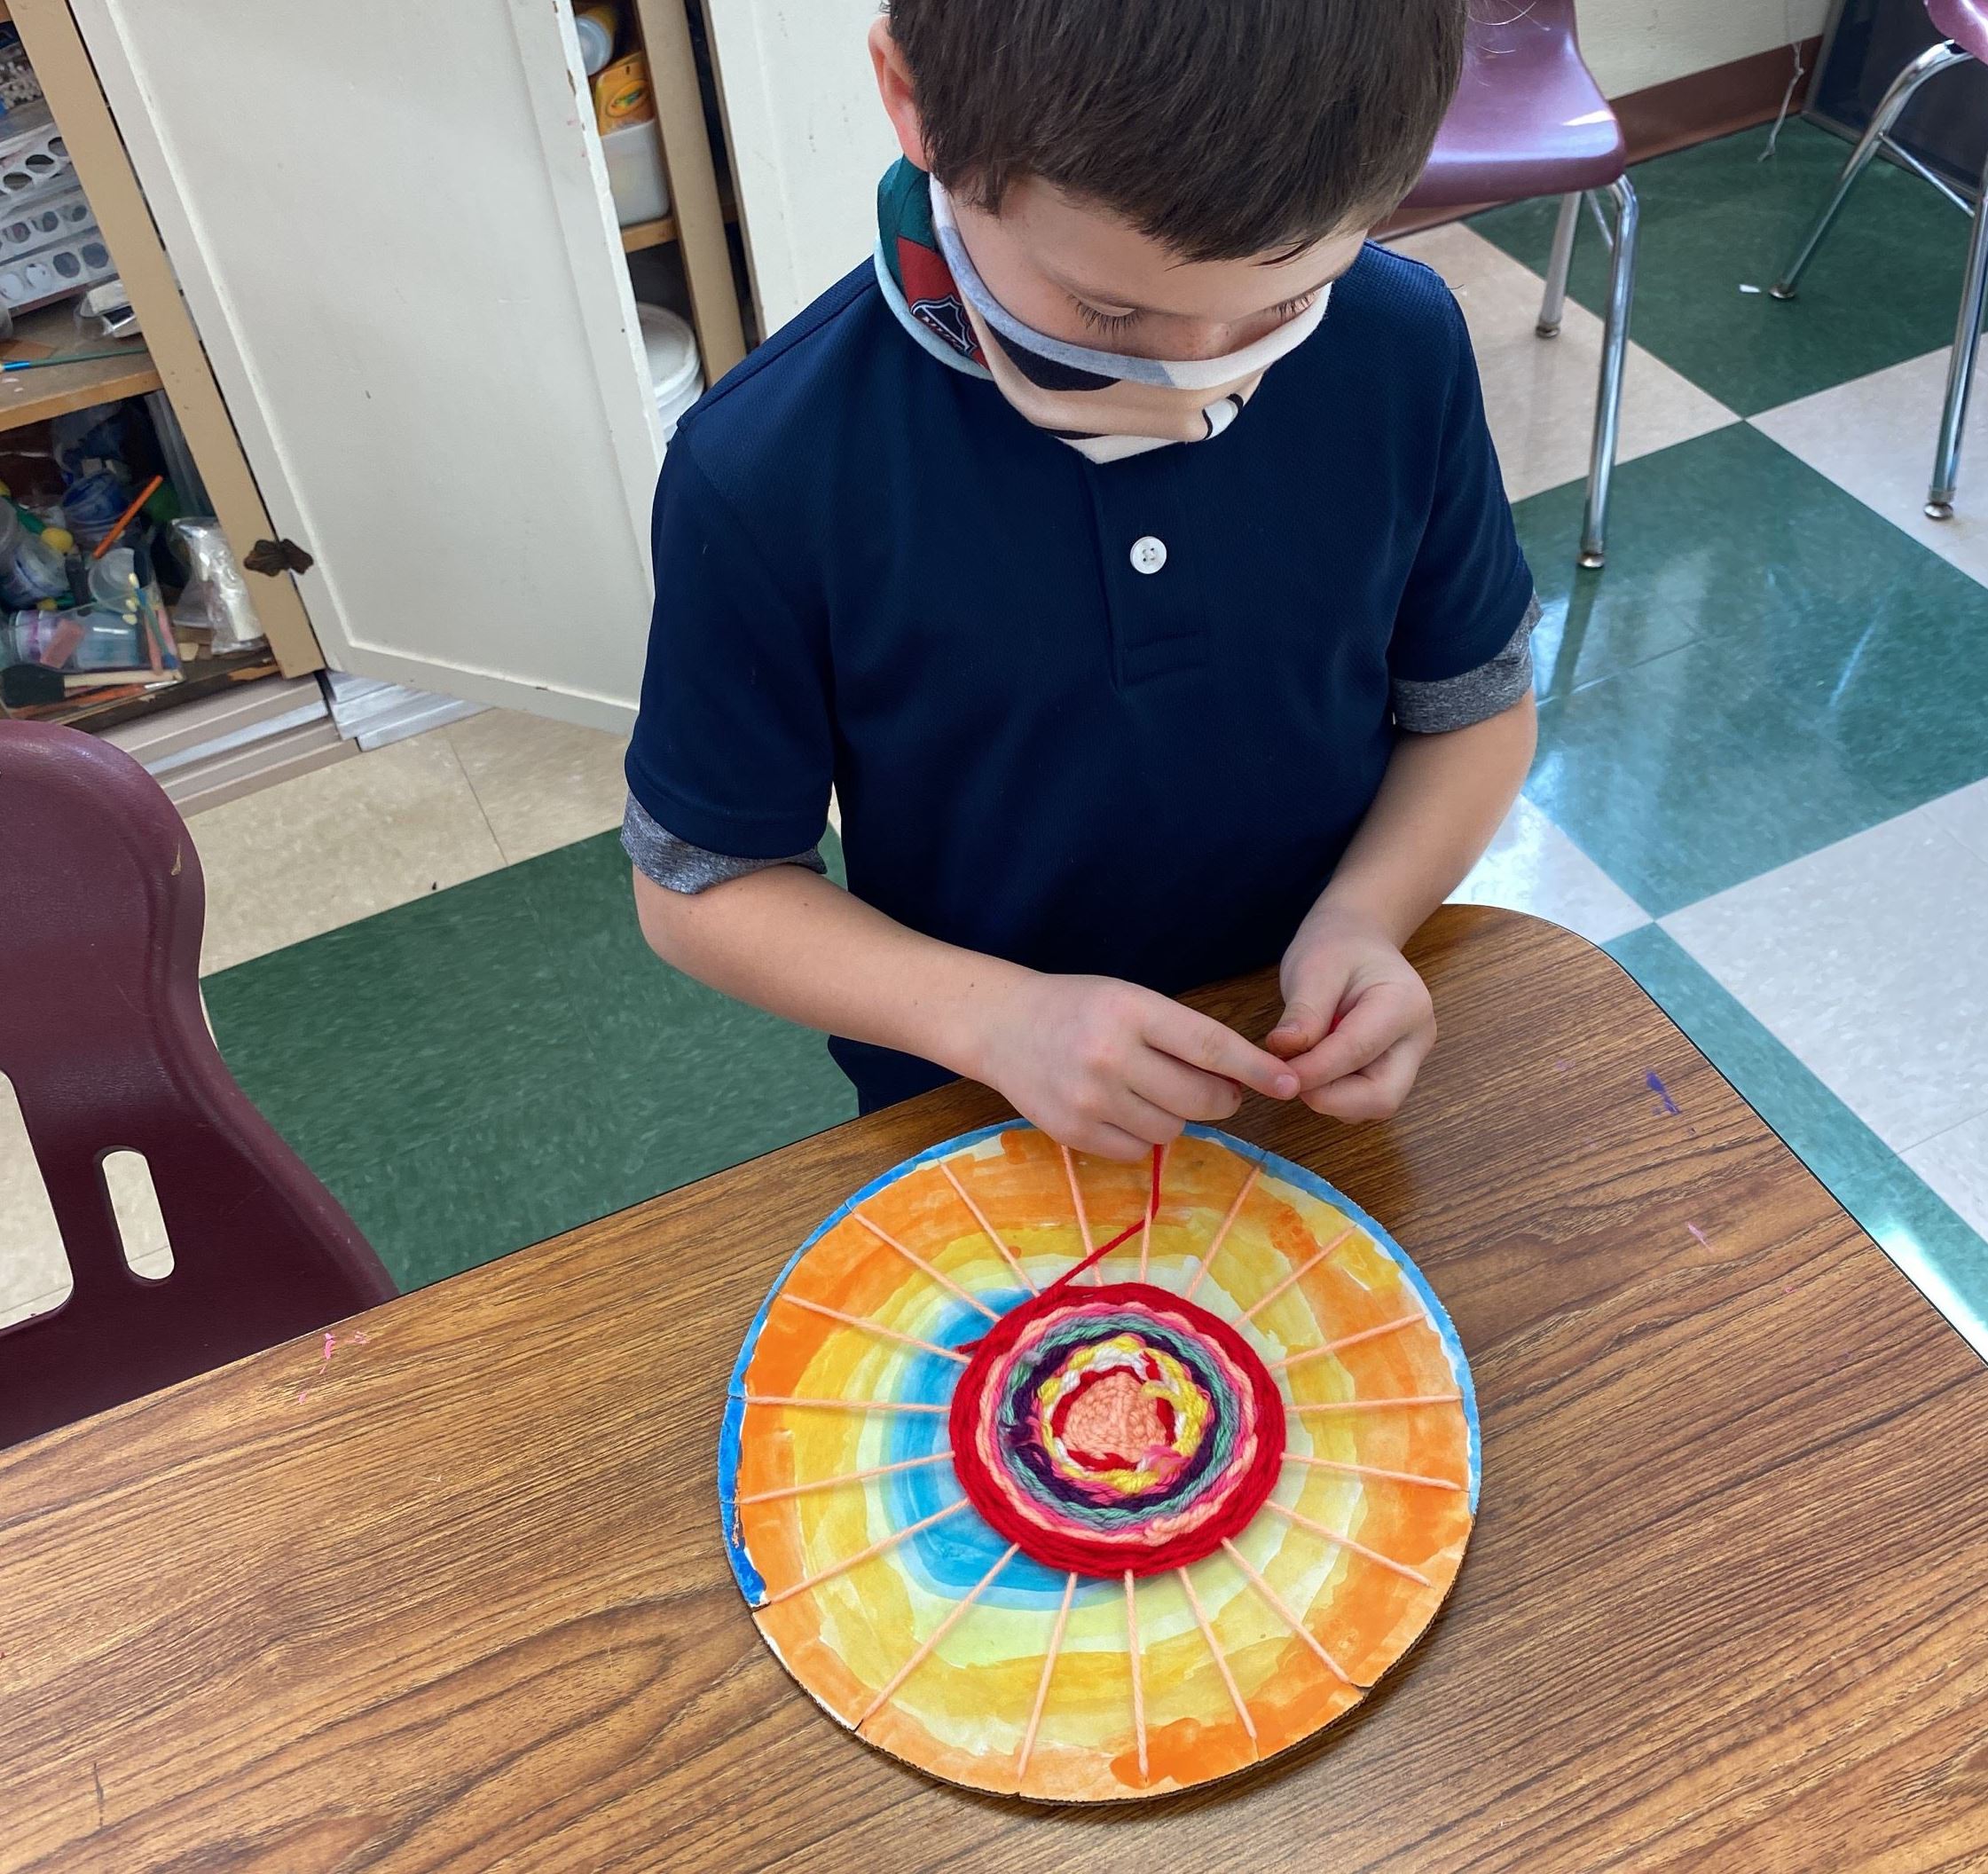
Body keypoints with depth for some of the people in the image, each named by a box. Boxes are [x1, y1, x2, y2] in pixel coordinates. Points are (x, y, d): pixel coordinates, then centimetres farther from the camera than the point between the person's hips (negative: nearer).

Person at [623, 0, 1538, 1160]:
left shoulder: (1405, 350, -18)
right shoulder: (767, 476, -26)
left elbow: (1476, 702, -4)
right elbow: (699, 886, -15)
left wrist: (1366, 916, -22)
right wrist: (997, 1015, -28)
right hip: (976, 1129, -2)